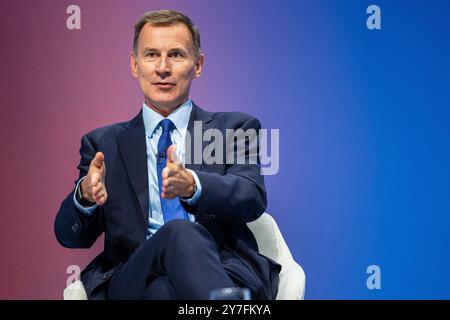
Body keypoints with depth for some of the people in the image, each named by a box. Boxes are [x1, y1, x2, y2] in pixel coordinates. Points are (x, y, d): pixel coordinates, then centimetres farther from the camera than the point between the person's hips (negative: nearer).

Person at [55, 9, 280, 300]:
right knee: (178, 232, -35)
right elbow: (70, 236, 11)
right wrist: (85, 194, -14)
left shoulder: (234, 129, 17)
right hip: (134, 278, 2)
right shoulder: (103, 144, 20)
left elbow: (253, 199, -3)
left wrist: (191, 184, -25)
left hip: (225, 271, -1)